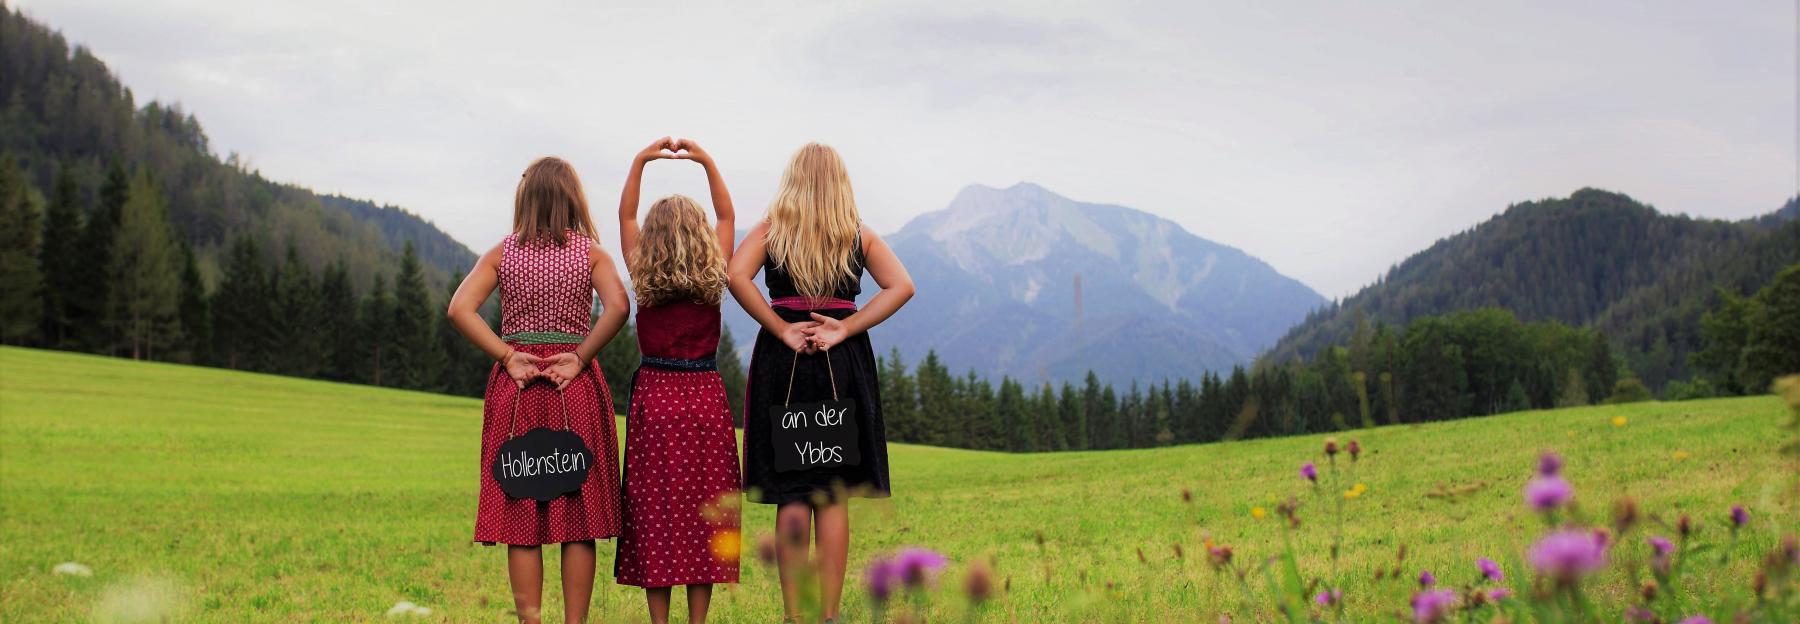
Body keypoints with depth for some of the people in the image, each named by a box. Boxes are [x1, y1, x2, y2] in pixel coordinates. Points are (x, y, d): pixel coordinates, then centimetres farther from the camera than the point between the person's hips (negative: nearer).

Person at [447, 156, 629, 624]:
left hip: (516, 389, 1)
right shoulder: (589, 252, 1)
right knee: (578, 512, 4)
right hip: (576, 389, -1)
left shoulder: (503, 253, 4)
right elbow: (617, 305, -17)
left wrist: (508, 355, -6)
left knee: (521, 512, 5)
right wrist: (580, 357, -10)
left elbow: (460, 309, -8)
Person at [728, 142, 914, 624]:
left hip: (782, 362, 0)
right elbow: (901, 286, -6)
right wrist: (845, 329, -8)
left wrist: (781, 329, -10)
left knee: (791, 496, 4)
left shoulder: (770, 230, 4)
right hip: (845, 365, 1)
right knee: (834, 496, 5)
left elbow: (736, 274, -14)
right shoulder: (860, 235, 7)